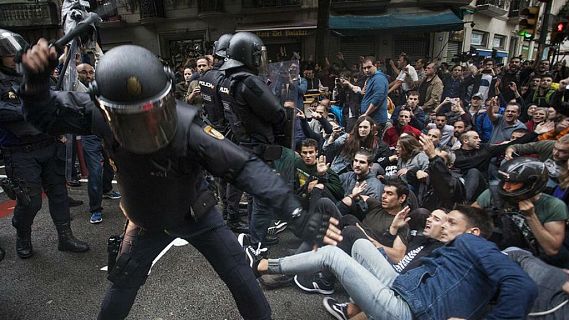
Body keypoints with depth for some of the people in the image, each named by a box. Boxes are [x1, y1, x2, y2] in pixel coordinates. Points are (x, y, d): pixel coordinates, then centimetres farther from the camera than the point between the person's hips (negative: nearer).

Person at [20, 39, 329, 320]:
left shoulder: (187, 129, -37)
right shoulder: (103, 117, -26)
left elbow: (245, 166, -40)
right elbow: (47, 114, -11)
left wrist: (295, 212, -49)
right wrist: (36, 79, -34)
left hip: (196, 215, -2)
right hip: (147, 221, 3)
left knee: (240, 277, 5)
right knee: (123, 283, 19)